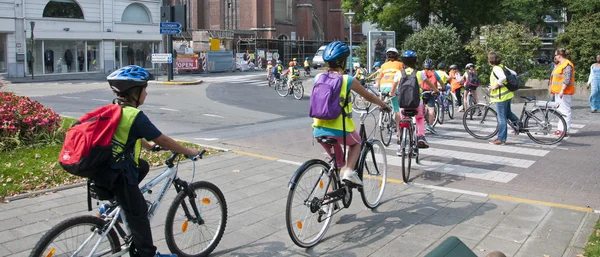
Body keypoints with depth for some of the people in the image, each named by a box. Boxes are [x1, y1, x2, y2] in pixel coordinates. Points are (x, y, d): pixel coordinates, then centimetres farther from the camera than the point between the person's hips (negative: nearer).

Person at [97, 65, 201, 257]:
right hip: (117, 174, -9)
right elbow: (164, 141, -15)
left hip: (105, 166, 9)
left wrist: (148, 144, 40)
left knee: (143, 167, 29)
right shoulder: (136, 116, -19)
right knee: (138, 213, 4)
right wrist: (190, 152, -3)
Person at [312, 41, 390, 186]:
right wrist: (383, 105, 27)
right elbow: (369, 97, 8)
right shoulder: (348, 80, -7)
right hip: (339, 130, -4)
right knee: (356, 142, 29)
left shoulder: (318, 78, 4)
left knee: (338, 160, 25)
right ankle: (349, 171, 7)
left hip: (319, 130, 4)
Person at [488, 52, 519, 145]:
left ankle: (501, 139, 2)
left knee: (501, 118, -3)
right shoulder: (502, 66, 10)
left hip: (501, 96, -9)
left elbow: (503, 77, -35)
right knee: (507, 112, 28)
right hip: (507, 94, 9)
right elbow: (514, 73, 14)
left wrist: (495, 86, -23)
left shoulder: (496, 68, -18)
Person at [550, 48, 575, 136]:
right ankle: (560, 128, 20)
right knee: (560, 110, 14)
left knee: (565, 111, -8)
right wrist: (553, 89, 23)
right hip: (558, 92, 11)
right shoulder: (560, 64, 17)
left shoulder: (567, 65, -15)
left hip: (564, 92, -11)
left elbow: (567, 80, -22)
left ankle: (565, 130, -6)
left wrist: (562, 90, -26)